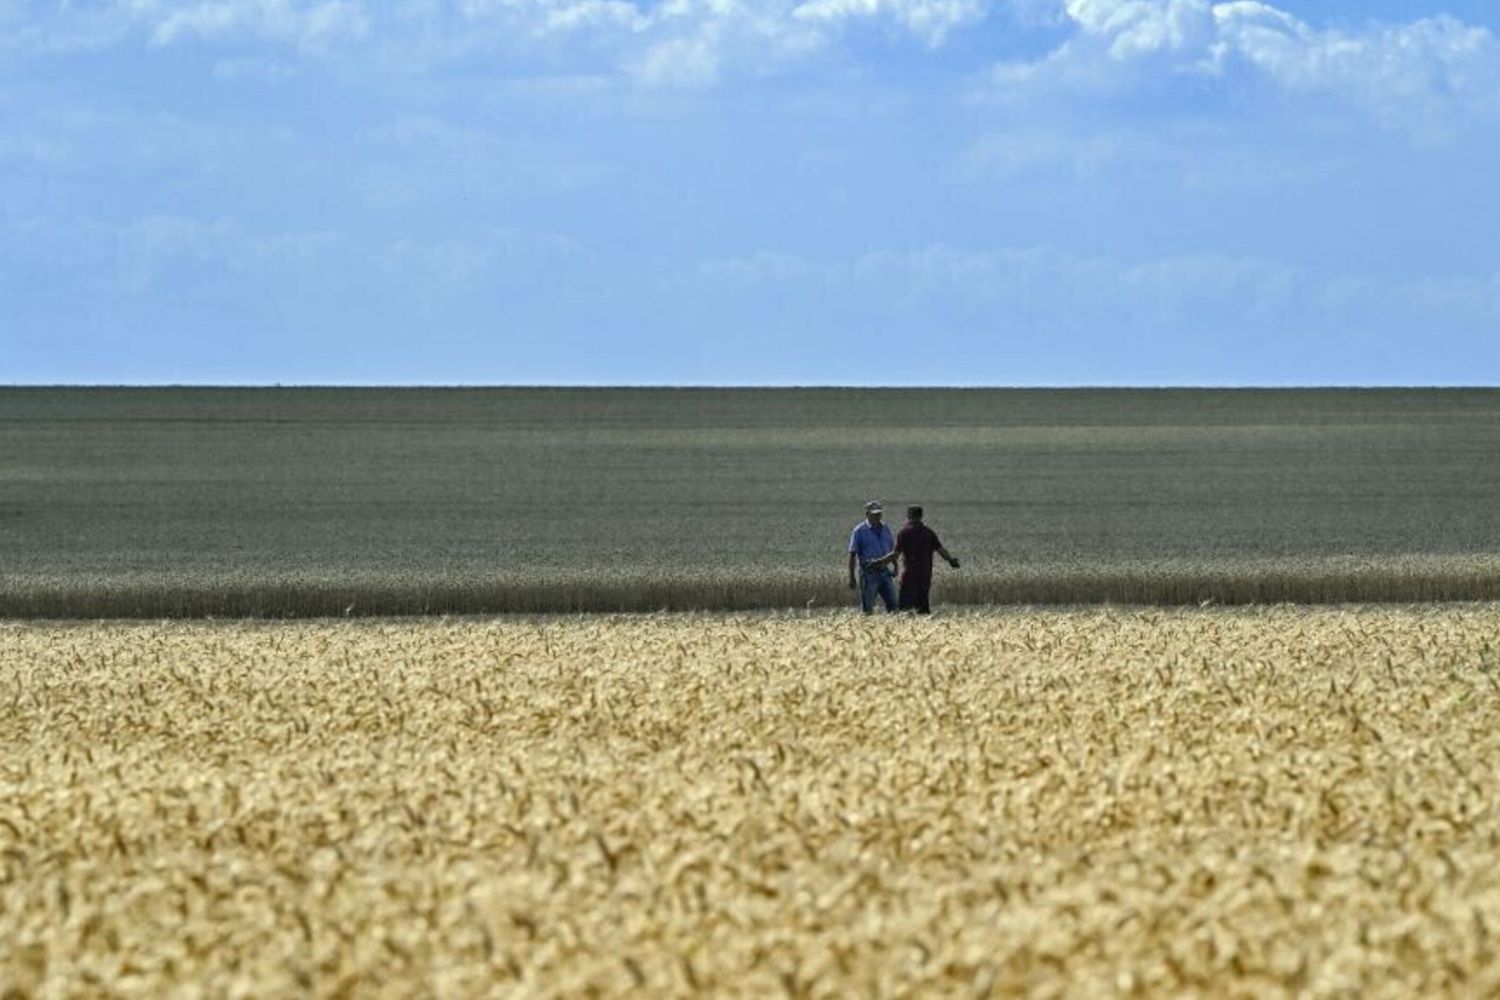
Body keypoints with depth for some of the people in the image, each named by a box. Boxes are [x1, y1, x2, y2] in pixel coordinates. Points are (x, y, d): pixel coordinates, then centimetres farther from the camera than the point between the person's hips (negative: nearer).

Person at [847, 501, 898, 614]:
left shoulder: (885, 529, 11)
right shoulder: (860, 531, -5)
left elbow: (893, 551, 21)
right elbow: (852, 555, -6)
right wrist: (852, 578, -11)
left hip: (884, 573, 5)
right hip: (869, 574, -5)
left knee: (892, 605, 3)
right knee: (867, 609, 0)